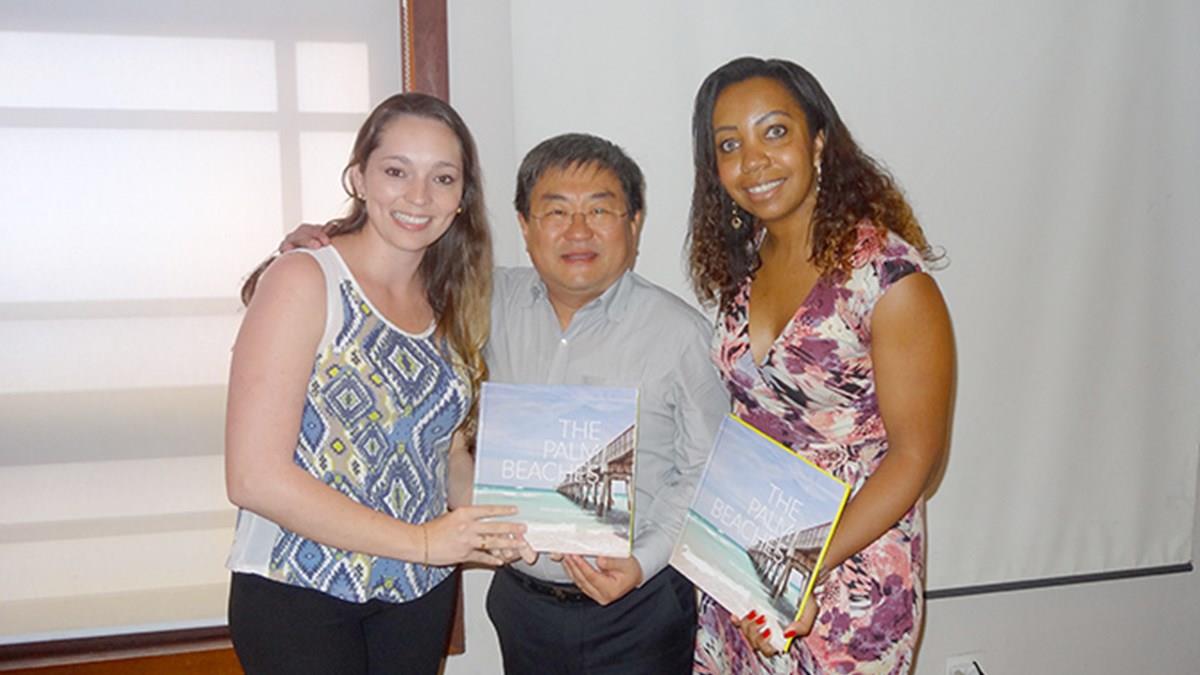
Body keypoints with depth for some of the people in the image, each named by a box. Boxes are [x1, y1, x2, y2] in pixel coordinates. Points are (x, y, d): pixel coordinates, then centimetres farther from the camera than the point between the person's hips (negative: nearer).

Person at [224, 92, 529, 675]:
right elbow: (254, 477, -19)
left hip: (419, 596, 6)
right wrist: (420, 541, -17)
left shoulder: (445, 305, 6)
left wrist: (490, 523, -6)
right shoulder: (303, 281, -13)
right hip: (298, 593, -5)